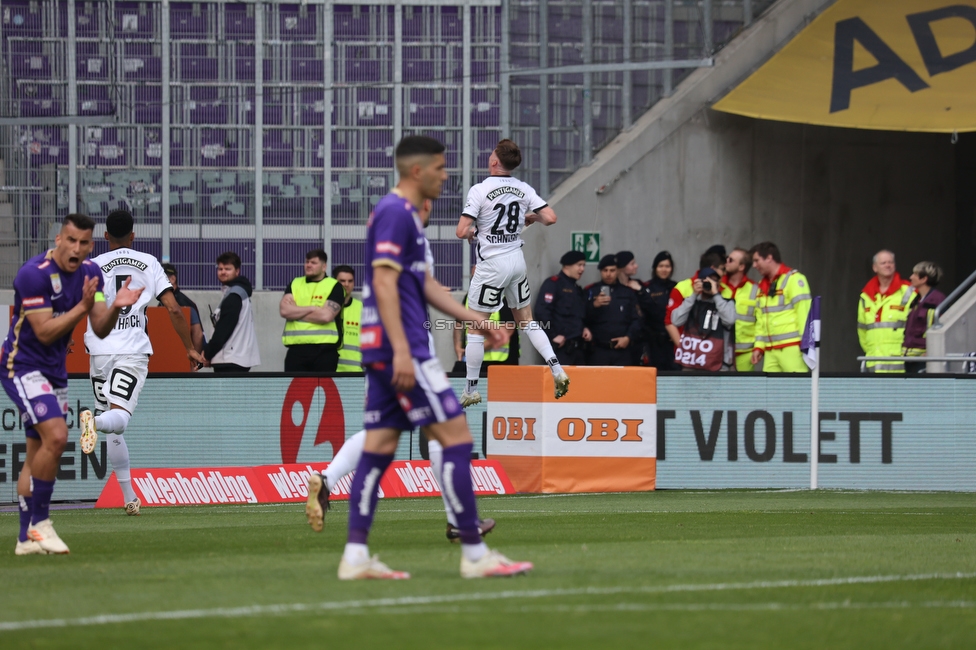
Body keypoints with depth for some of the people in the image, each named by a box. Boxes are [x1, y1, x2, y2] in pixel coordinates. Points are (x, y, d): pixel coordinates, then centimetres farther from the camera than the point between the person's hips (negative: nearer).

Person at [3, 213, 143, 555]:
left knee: (38, 456, 10)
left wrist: (116, 307, -21)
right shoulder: (34, 273, -21)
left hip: (55, 370, 8)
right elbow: (44, 332, -23)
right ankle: (38, 522, -12)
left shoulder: (90, 272, 1)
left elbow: (100, 329, -1)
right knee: (56, 436, -23)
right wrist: (83, 306, -30)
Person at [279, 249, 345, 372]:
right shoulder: (295, 284, 15)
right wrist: (312, 308, -7)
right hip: (296, 349, 3)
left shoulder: (334, 286, 3)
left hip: (324, 350, -3)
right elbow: (284, 310, -1)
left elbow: (326, 316, -11)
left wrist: (296, 312, -3)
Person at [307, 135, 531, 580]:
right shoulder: (395, 213, -12)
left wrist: (477, 321, 23)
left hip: (384, 354, 10)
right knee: (456, 438, -7)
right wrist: (402, 351, -24)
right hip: (401, 348, -10)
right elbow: (384, 282, -19)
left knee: (379, 447, 7)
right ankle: (474, 555, -6)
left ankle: (355, 556, 4)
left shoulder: (404, 214, 19)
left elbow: (424, 284, 25)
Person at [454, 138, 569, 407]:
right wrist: (532, 217, 15)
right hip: (517, 260, 5)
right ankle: (557, 369, 6)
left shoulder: (480, 190, -14)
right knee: (526, 320, 18)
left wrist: (471, 232, 4)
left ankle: (472, 389, 8)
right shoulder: (524, 189, 0)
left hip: (492, 264, -5)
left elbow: (462, 232, -19)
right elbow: (550, 218, -6)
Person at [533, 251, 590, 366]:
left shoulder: (577, 289, 21)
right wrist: (554, 335, -17)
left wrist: (584, 328, 7)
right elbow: (542, 312, -17)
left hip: (578, 347, 9)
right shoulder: (553, 284, -5)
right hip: (561, 347, -9)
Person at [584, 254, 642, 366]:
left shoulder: (628, 292, 11)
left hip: (622, 351, 1)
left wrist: (628, 337, -5)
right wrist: (594, 305, -18)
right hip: (597, 351, -1)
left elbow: (636, 319, 10)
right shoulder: (590, 291, 7)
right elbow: (583, 318, -1)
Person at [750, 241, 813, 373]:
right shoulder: (762, 285, 18)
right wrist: (758, 346, 13)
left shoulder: (794, 279, -6)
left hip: (792, 348, -8)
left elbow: (804, 313, -11)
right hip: (770, 351, 8)